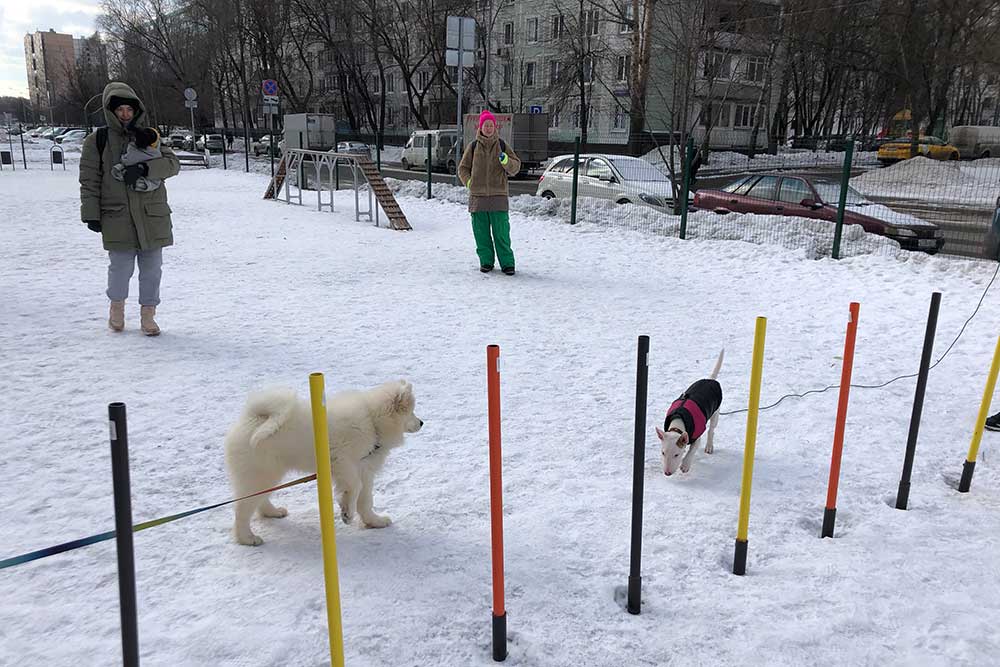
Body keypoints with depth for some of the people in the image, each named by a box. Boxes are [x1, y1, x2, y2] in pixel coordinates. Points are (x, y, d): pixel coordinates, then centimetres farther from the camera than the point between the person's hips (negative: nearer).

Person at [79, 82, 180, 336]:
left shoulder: (148, 137, 10)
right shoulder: (97, 141, 4)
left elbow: (172, 163, -4)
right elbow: (89, 181, 4)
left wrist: (143, 169, -19)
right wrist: (91, 214, -2)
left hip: (152, 217, 2)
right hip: (117, 217, -2)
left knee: (152, 269, 5)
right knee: (121, 267, -2)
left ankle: (148, 314, 19)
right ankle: (117, 305, 26)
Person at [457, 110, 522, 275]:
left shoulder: (502, 145, 8)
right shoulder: (473, 146, 9)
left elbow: (516, 167, 5)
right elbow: (462, 168, 15)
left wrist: (505, 160, -15)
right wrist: (470, 183, 0)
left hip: (498, 195, -1)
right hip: (477, 196, 1)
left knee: (501, 232, -4)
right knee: (481, 233, 4)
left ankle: (507, 263, 4)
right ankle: (486, 261, 17)